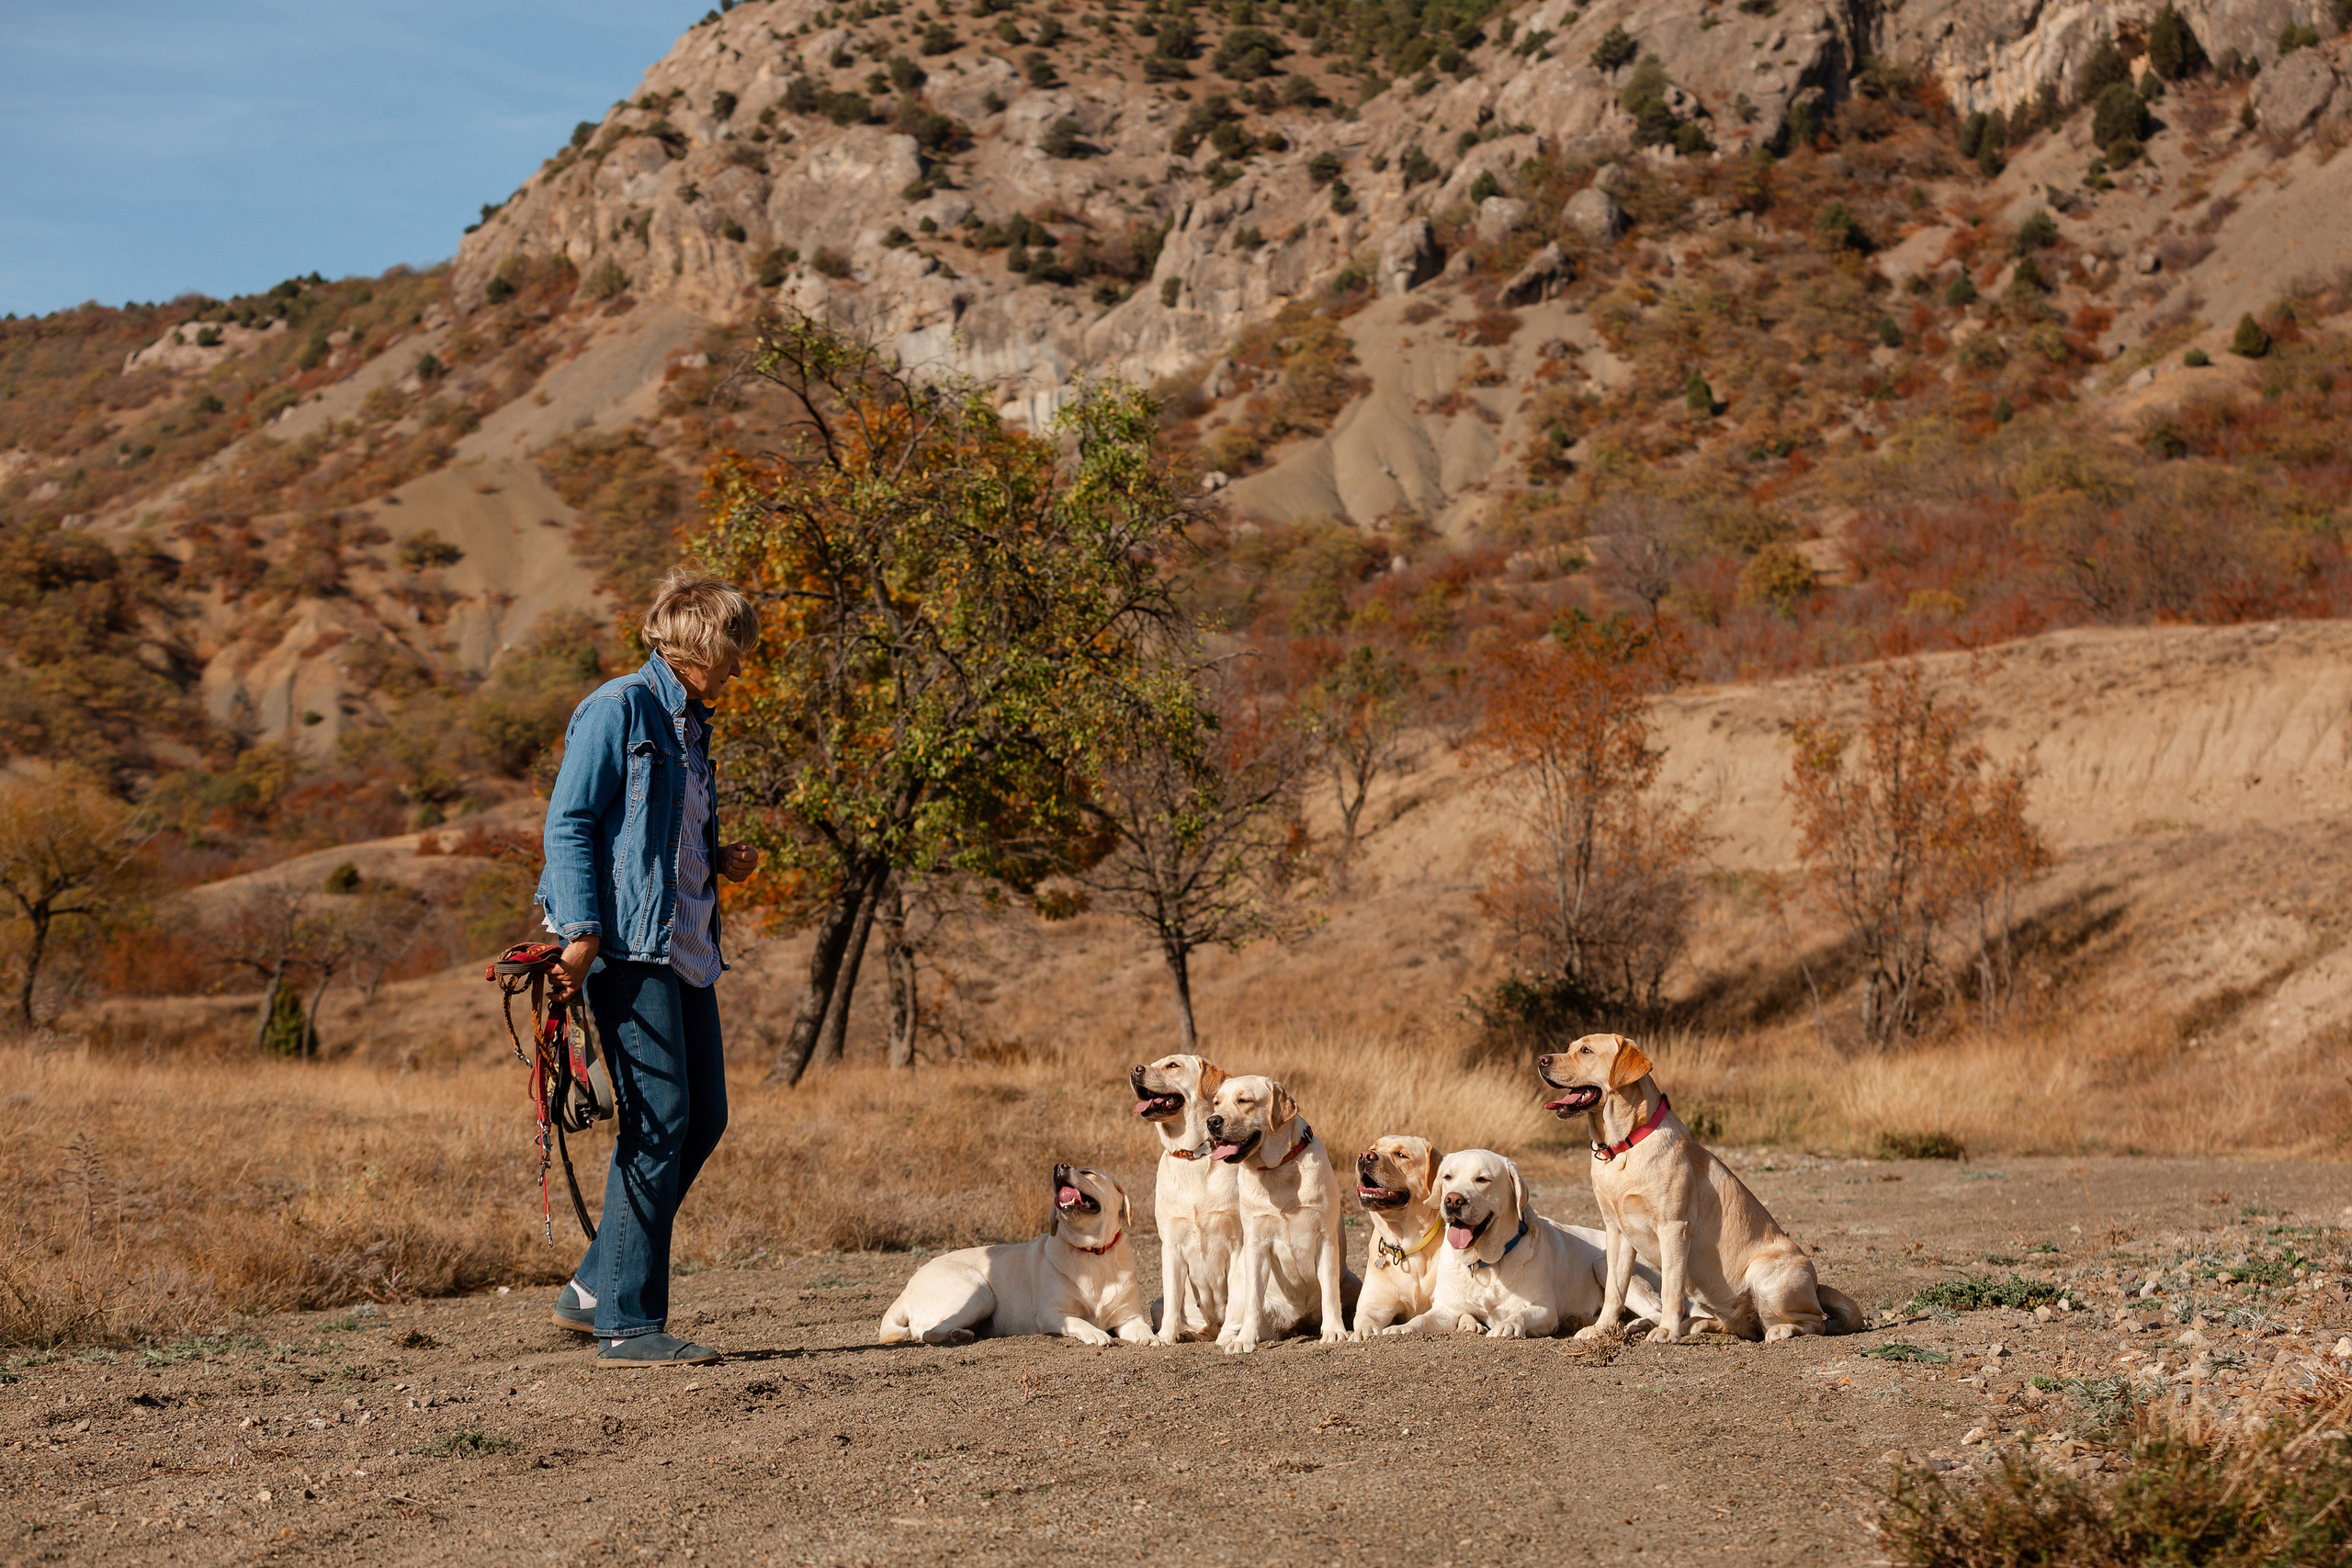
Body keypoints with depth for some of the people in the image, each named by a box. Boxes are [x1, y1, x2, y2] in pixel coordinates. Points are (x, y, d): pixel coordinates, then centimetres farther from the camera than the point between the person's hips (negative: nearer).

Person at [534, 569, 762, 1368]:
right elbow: (569, 823, -11)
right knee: (659, 1120, -11)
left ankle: (594, 1288, 18)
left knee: (703, 1119, 8)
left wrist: (719, 860, 11)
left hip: (685, 945, 10)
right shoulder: (619, 709, -7)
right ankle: (627, 1324, -6)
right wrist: (581, 929, -19)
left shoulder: (689, 724, 20)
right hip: (628, 943, -9)